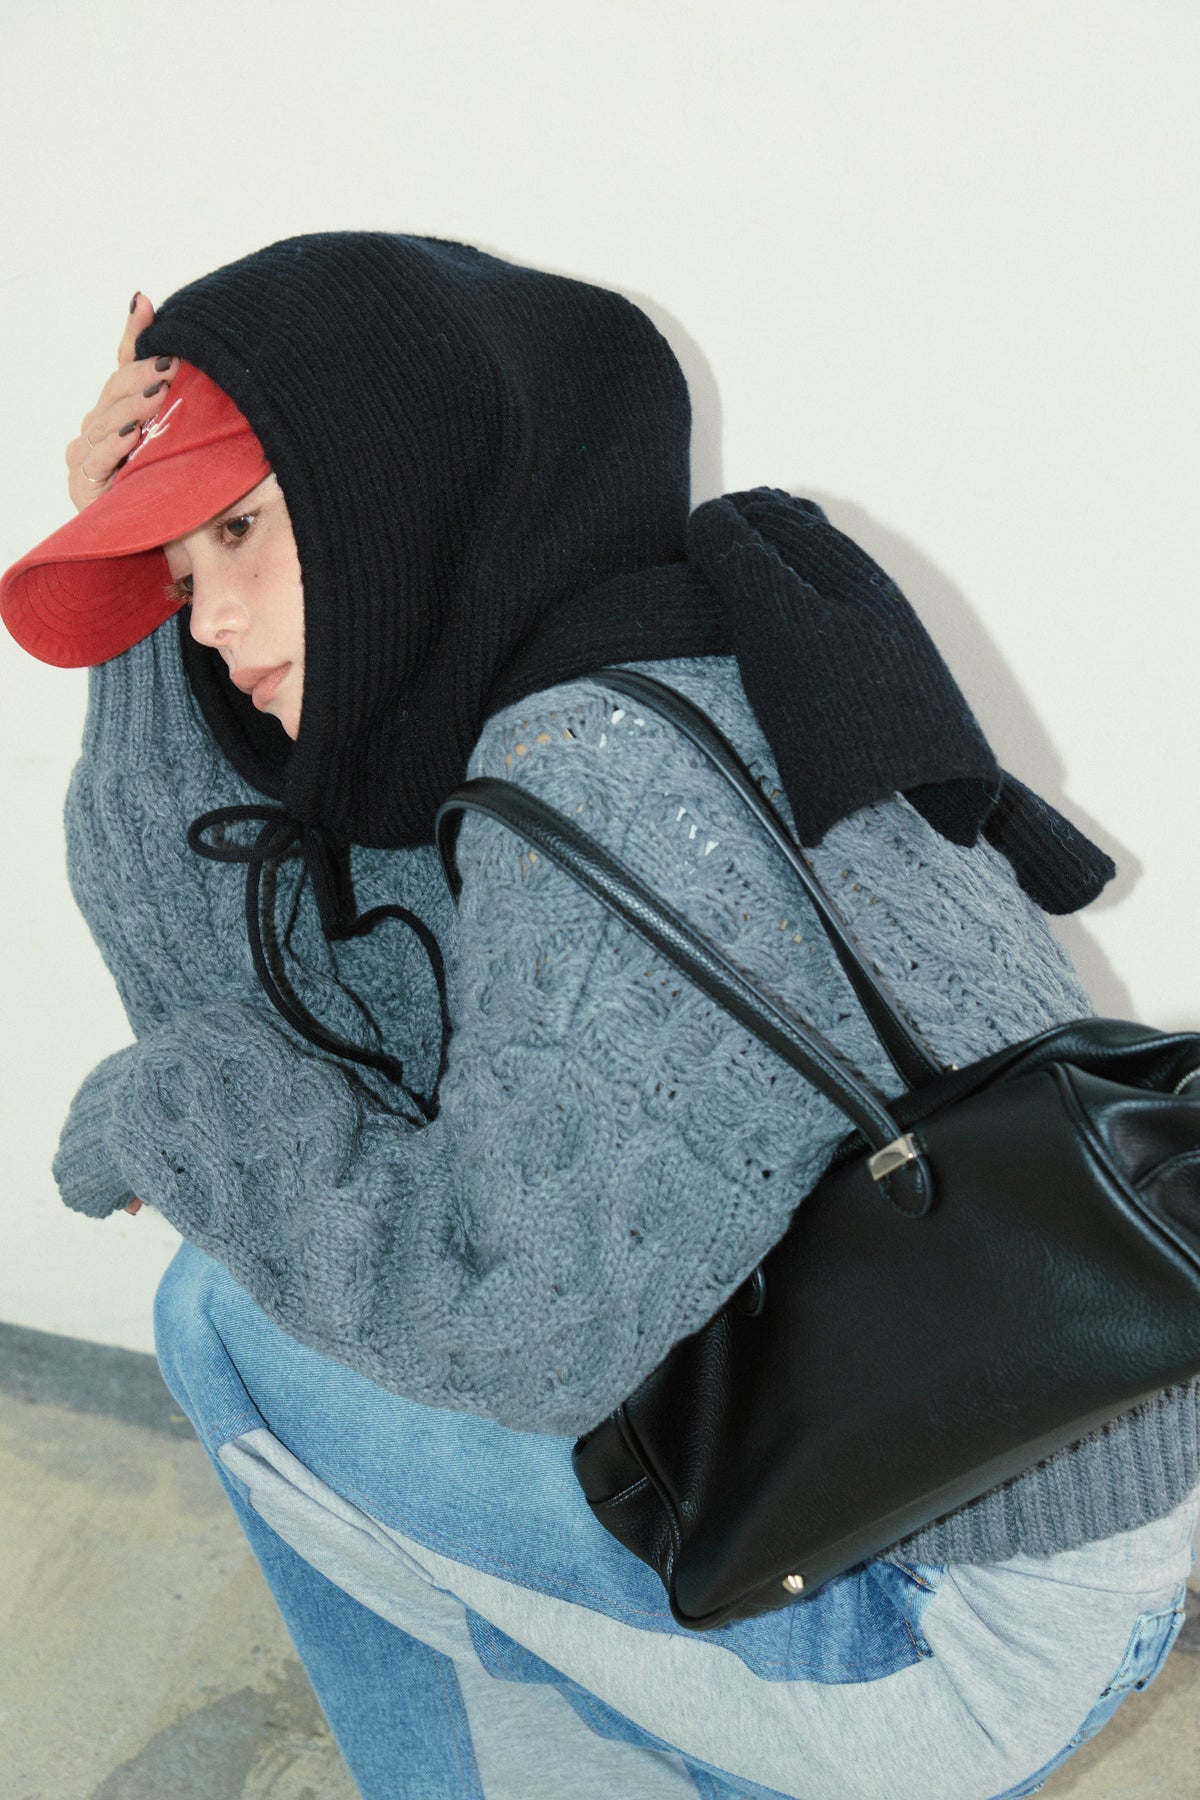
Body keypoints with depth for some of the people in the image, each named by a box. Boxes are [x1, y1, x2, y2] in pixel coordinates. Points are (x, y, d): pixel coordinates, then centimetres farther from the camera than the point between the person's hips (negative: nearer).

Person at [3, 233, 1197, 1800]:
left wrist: (177, 1108, -14)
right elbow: (218, 972, 3)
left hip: (966, 1638, -9)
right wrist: (153, 595, -2)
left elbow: (526, 1318, -28)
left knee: (231, 1311, -6)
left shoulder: (621, 760, -25)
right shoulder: (507, 738, 4)